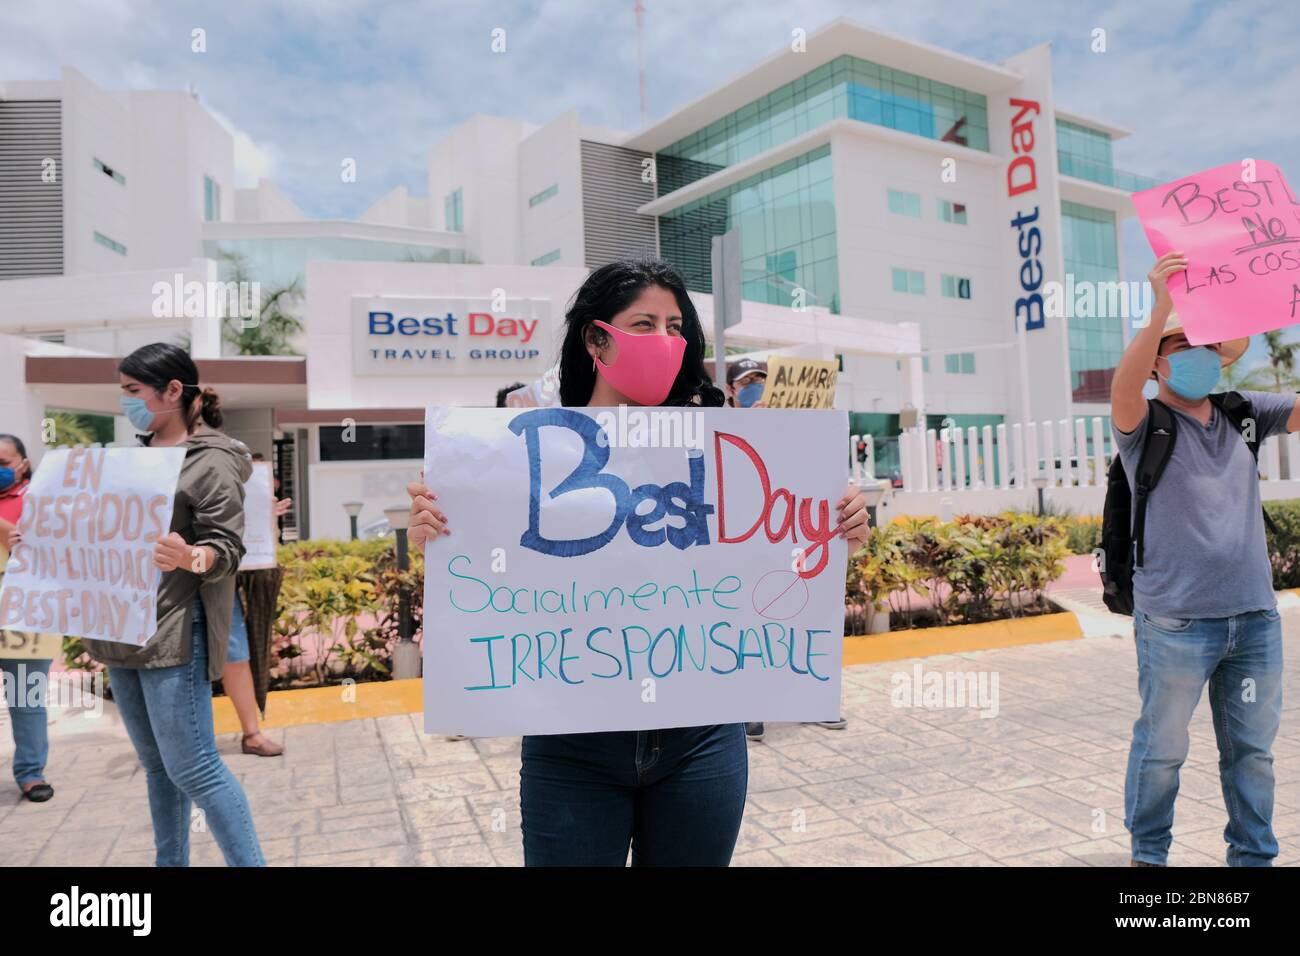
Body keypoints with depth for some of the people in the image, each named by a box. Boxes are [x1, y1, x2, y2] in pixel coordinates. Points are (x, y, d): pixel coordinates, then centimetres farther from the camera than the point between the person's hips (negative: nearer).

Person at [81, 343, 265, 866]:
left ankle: (250, 863, 3)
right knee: (156, 764, 17)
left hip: (173, 634, -8)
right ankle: (170, 862, 29)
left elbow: (227, 548, -16)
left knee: (193, 769, -7)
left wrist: (189, 558, -36)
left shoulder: (213, 460, -11)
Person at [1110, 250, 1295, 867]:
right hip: (1176, 621, -5)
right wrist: (1161, 310, -36)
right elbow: (1123, 389, -24)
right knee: (1162, 747, 7)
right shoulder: (1146, 423, -4)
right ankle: (1148, 854, 24)